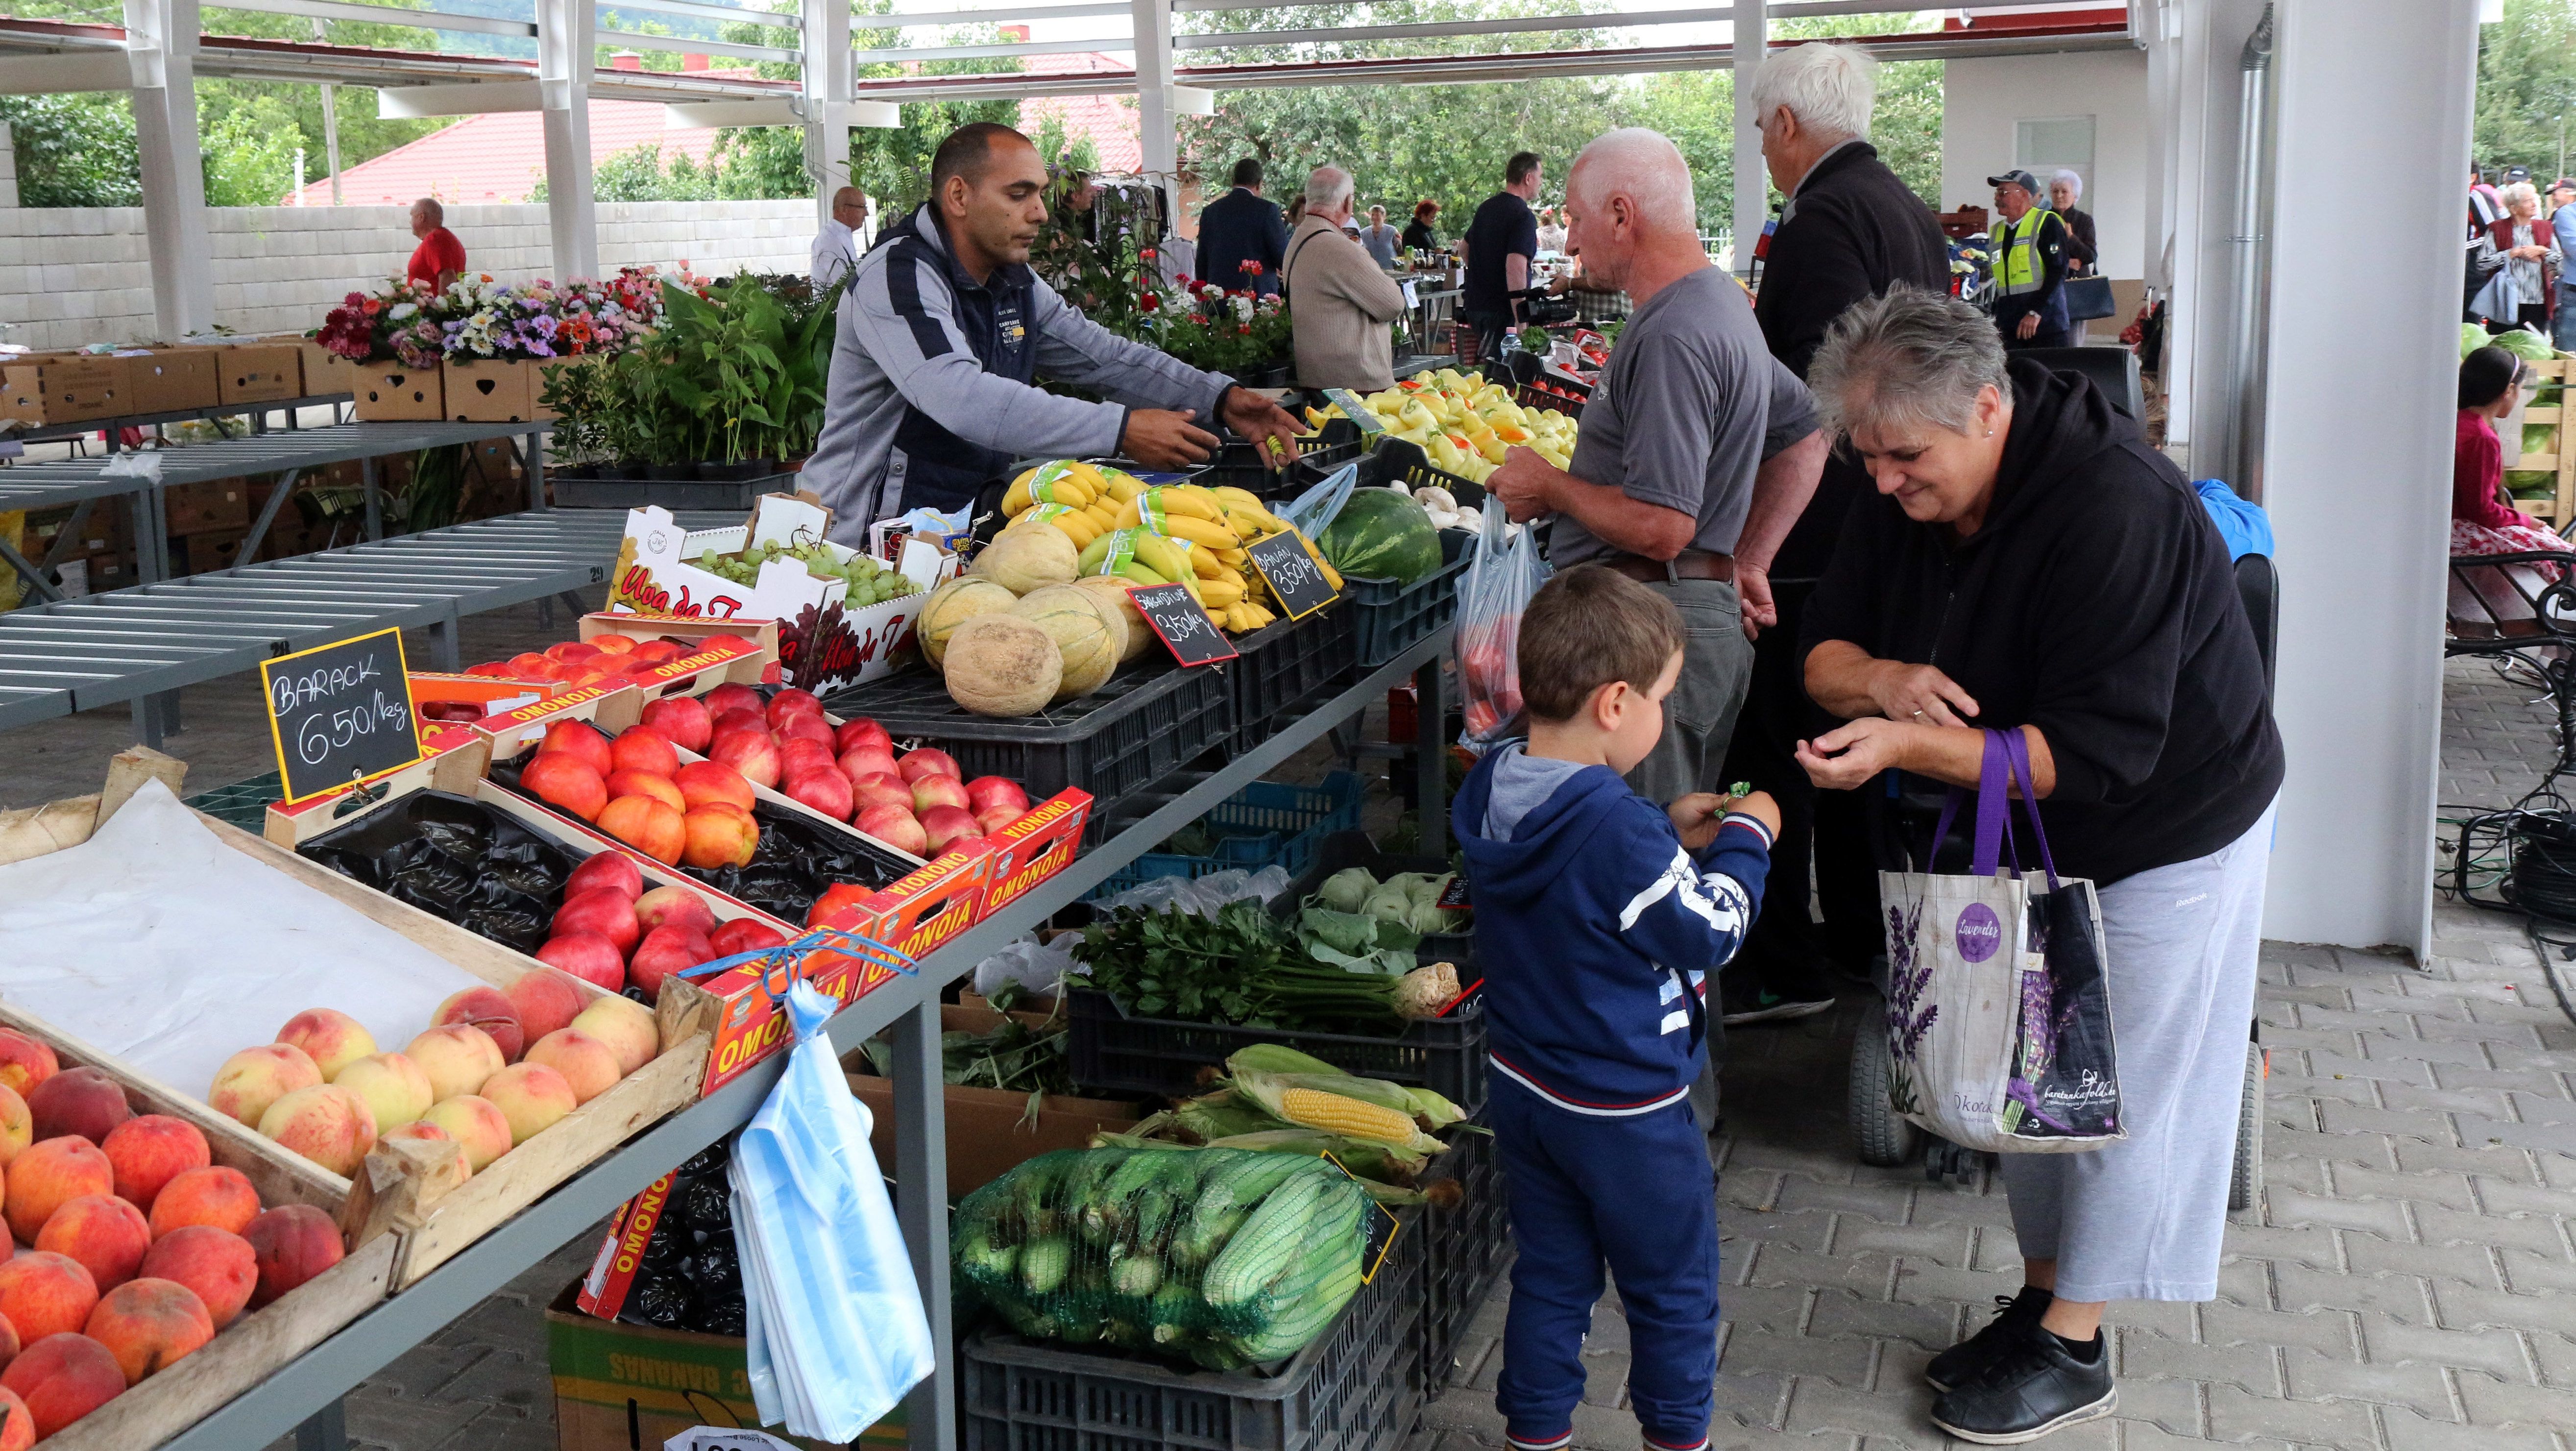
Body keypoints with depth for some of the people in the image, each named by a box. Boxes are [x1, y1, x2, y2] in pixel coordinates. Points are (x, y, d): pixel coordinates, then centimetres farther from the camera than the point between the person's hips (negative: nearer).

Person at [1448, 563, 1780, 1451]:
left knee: (1549, 1275, 21)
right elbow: (1711, 930, -17)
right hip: (1625, 1111, -7)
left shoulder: (1492, 791, -6)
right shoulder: (1615, 827, -31)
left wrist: (1670, 830, 7)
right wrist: (1743, 838, -4)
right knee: (1673, 1288, 16)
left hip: (1522, 1089, 7)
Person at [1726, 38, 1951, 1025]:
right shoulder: (1910, 211, 14)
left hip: (1812, 535, -10)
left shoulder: (1824, 218, -17)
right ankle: (1862, 936, 31)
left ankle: (1782, 968, 4)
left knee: (1773, 748, -2)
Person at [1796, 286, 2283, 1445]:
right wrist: (1884, 678, -26)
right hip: (2027, 835, 8)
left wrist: (1904, 745, -41)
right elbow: (1822, 653, -2)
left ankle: (2074, 1349, 17)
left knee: (2117, 1086, 3)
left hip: (2166, 835, -7)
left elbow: (2095, 754, -34)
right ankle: (2042, 1297, 31)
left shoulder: (2114, 511, -32)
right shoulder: (1907, 501, -7)